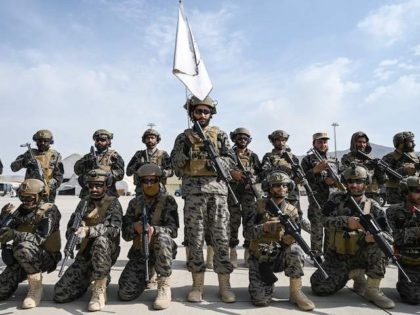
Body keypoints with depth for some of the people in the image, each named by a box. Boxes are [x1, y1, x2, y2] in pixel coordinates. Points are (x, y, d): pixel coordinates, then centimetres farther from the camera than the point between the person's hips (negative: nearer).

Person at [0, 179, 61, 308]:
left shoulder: (49, 210, -16)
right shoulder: (21, 210, 4)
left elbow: (39, 238, -29)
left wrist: (15, 234, -42)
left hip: (47, 257, -6)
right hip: (22, 258, 6)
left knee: (24, 248, -36)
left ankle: (36, 288, -19)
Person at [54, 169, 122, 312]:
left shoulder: (113, 203, -5)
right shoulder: (84, 203, 9)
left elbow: (114, 229, -22)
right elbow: (70, 229, 7)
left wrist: (88, 230, -36)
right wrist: (75, 233, -17)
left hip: (106, 252, -4)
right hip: (85, 253, 4)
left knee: (101, 240, -38)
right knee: (60, 294, -7)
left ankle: (99, 290, -24)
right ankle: (89, 279, 22)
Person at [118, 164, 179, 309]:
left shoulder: (168, 200, -5)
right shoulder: (134, 203, 5)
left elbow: (173, 229, -15)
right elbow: (125, 233, 2)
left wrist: (154, 230, -34)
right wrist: (134, 227, -21)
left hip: (162, 250, -3)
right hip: (139, 251, 3)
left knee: (162, 237, -37)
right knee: (125, 294, -12)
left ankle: (164, 286, -21)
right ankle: (147, 274, 21)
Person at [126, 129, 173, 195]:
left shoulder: (163, 154, 7)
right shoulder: (139, 154, 15)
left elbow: (171, 171, -4)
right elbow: (128, 172, 11)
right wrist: (136, 166, -9)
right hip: (141, 190, 3)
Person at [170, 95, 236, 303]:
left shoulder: (220, 135, 12)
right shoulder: (184, 137, 13)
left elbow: (231, 160, 5)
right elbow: (175, 164, 6)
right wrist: (185, 149, -12)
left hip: (217, 189, 0)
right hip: (193, 192, 0)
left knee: (221, 237, 0)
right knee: (194, 237, 1)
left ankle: (224, 284, 8)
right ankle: (197, 284, 11)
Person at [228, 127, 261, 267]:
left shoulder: (253, 156, 15)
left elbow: (261, 173, 13)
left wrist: (253, 178, -6)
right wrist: (232, 173, -16)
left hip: (249, 191, 2)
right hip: (233, 191, -2)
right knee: (234, 222, -3)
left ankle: (248, 253, 7)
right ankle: (233, 253, 4)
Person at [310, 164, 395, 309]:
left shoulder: (373, 207, -3)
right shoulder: (337, 199, -2)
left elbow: (388, 235, -8)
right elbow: (325, 220, -13)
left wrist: (375, 236, -31)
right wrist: (346, 221, -30)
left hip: (360, 255, 0)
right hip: (337, 257, 1)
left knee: (379, 245, -30)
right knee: (320, 288, -13)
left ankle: (372, 289, -10)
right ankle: (355, 274, 13)